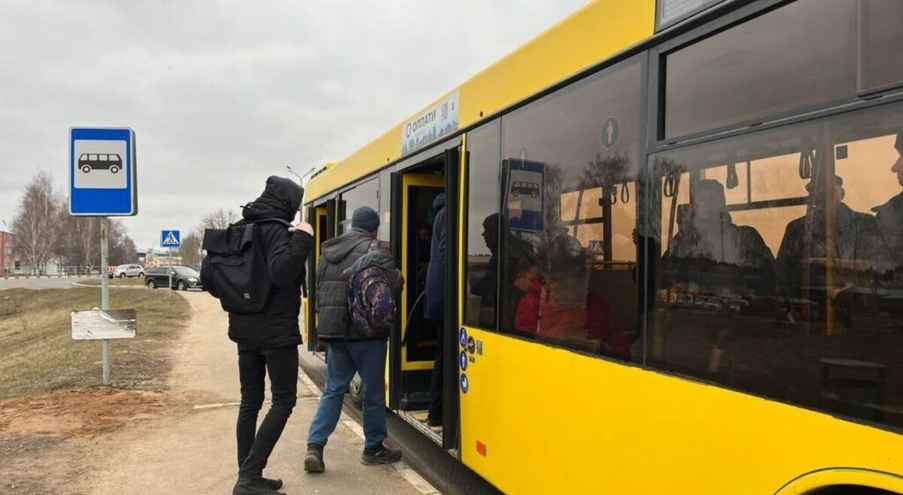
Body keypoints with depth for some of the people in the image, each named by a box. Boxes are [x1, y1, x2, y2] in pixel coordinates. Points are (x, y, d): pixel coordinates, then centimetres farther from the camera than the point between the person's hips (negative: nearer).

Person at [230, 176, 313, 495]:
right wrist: (301, 239, -21)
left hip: (244, 329, 8)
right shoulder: (275, 230, -14)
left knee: (250, 401, 12)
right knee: (284, 401, 0)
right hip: (276, 331, -8)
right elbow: (281, 273, -27)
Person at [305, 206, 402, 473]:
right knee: (373, 391, 8)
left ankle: (315, 446, 2)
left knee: (333, 389, 12)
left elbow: (319, 288, 13)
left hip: (332, 330, 6)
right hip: (365, 332, -6)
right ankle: (373, 448, 19)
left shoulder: (328, 250, 12)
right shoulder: (372, 249, -9)